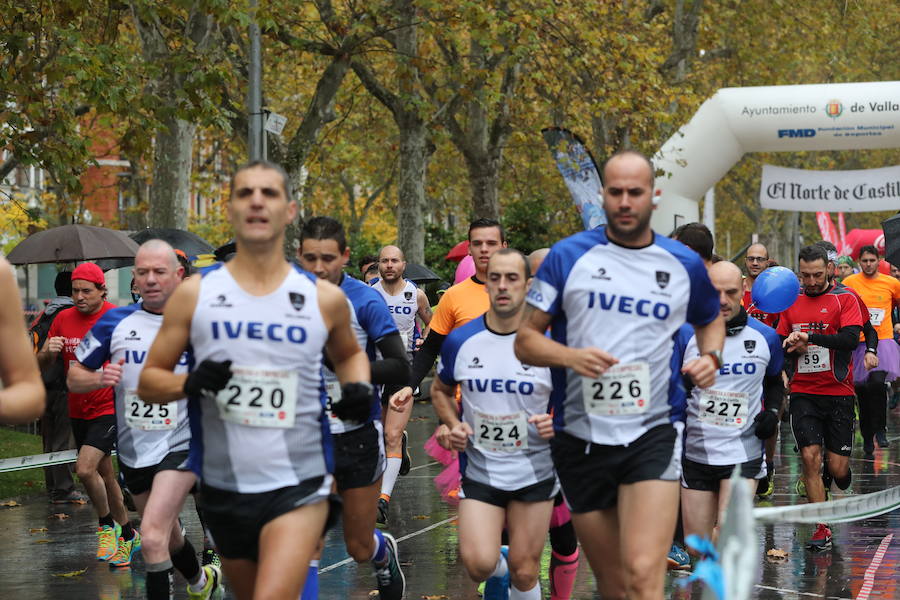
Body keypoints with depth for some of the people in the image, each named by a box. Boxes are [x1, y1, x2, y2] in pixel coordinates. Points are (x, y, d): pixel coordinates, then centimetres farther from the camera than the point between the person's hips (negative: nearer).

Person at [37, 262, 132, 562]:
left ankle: (107, 526, 2)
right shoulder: (63, 319, 4)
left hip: (108, 409, -6)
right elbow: (40, 365, 7)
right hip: (78, 411, 6)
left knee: (85, 468, -19)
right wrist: (48, 352, -16)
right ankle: (126, 533, 28)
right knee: (104, 473, 14)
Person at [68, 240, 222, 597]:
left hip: (180, 444, -4)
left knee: (153, 535, -24)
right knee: (168, 538, 22)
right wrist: (100, 378, -14)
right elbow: (74, 378, 6)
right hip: (133, 449, 4)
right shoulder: (115, 322, 0)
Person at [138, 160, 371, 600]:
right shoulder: (194, 294, 0)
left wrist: (358, 387, 0)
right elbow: (148, 381, 4)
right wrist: (190, 382, -17)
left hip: (299, 486, -2)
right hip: (223, 487, 2)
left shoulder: (324, 298, 2)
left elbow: (349, 353, 23)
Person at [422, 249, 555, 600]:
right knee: (478, 563, -15)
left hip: (534, 473, -1)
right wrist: (453, 424, -2)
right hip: (479, 472, 1)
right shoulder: (460, 341, -1)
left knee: (524, 572, 4)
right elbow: (440, 390, 16)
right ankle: (500, 569, 21)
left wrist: (558, 422, -19)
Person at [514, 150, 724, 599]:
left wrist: (711, 357, 3)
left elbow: (711, 321, 25)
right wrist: (571, 356, -17)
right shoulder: (568, 256, 1)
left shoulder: (685, 264, 5)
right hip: (581, 438, 1)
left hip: (654, 433, -1)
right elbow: (525, 340, 3)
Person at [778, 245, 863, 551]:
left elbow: (850, 338, -17)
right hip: (803, 393, 2)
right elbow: (780, 342, 15)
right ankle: (822, 529, -5)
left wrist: (808, 337, -22)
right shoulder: (791, 301, 9)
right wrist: (792, 347, -8)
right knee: (810, 456, -11)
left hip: (838, 392, -2)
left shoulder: (844, 298, -3)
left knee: (837, 468, -1)